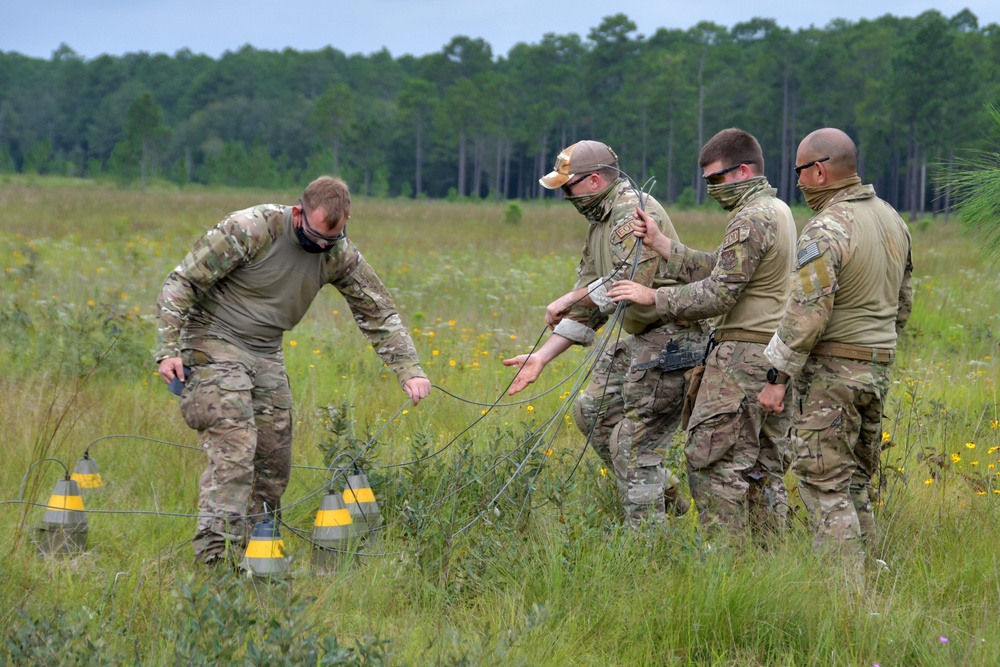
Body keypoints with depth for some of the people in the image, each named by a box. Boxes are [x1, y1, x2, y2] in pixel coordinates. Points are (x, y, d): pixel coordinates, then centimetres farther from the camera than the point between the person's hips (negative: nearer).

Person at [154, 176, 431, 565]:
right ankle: (215, 558, -26)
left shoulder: (338, 255, -3)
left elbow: (378, 313, 7)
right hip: (215, 343, -7)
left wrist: (408, 370, -4)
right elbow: (182, 283, -16)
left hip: (267, 354, 7)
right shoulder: (249, 230, -21)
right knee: (234, 450, -21)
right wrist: (168, 350, -22)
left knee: (274, 462, 3)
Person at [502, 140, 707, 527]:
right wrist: (543, 356, 12)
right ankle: (663, 494, 25)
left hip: (671, 339, -11)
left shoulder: (635, 210, -16)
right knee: (592, 412, 19)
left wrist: (569, 299, -20)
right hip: (639, 338, 11)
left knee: (632, 446, -9)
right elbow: (586, 307, 18)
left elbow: (633, 279, -30)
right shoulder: (599, 223, 16)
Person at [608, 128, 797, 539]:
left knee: (712, 460, -7)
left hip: (743, 358, -10)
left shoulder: (750, 220, -14)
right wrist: (659, 244, 10)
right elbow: (716, 268, 16)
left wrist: (652, 297, -12)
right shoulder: (778, 212, 17)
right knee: (765, 466, 11)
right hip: (777, 359, 10)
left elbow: (719, 294, -19)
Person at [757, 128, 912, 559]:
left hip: (831, 372, -9)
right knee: (856, 483, 15)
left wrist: (777, 375, -15)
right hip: (877, 369, 9)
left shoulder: (826, 230, -17)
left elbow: (807, 314, -21)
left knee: (825, 484, -6)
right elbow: (903, 302, 19)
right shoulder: (892, 219, 11)